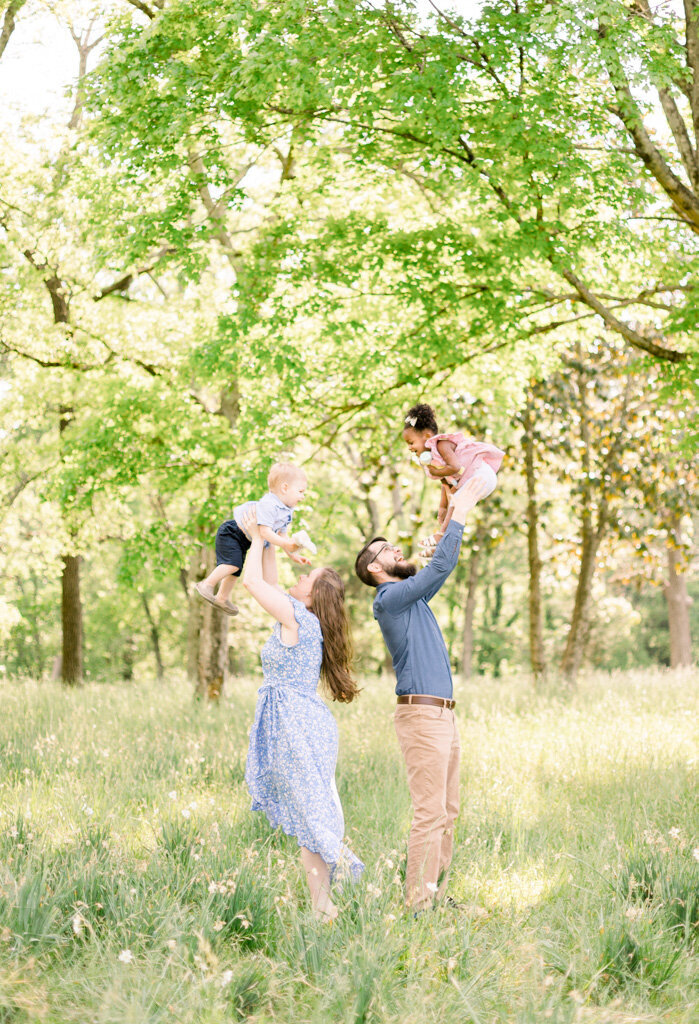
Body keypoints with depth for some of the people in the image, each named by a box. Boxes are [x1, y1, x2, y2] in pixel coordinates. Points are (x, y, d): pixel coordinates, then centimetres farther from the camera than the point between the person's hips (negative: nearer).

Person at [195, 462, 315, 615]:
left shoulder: (286, 511, 1)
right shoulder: (268, 505, -32)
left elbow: (282, 534, 10)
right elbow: (264, 531, -39)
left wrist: (293, 555, 4)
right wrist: (286, 544, -39)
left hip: (245, 541, 10)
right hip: (230, 533, -10)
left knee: (235, 570, 16)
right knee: (233, 564, -21)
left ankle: (222, 598, 31)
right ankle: (207, 584, -4)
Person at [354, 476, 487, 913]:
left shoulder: (412, 596, 20)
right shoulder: (389, 598, -8)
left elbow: (441, 568, 29)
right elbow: (440, 568, -13)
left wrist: (453, 514, 21)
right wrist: (460, 513, -8)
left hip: (444, 714, 10)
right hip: (422, 715, -10)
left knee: (448, 812, 10)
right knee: (430, 813, -11)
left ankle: (436, 894, 14)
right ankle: (418, 902, -9)